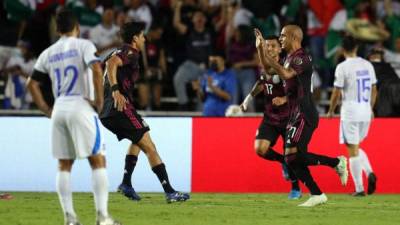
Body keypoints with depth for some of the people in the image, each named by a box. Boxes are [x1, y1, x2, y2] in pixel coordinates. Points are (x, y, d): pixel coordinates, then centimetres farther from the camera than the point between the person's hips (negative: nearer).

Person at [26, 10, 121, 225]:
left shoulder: (48, 53, 13)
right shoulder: (84, 45, -1)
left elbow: (32, 83, 13)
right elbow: (97, 70, -17)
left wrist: (46, 109, 15)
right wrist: (99, 101, -9)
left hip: (59, 109, 5)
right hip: (80, 105, -4)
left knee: (64, 165, 10)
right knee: (98, 161, -1)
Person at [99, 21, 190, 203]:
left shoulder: (118, 52, 21)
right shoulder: (130, 53, -7)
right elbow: (111, 63, -26)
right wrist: (115, 90, -31)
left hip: (106, 113, 10)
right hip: (122, 108, -10)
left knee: (138, 141, 29)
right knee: (149, 147, -7)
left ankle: (126, 183, 17)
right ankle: (169, 192, -12)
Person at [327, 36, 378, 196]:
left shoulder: (343, 67, -10)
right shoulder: (368, 65, 7)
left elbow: (336, 93, -8)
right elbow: (374, 90, 13)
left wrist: (331, 111, 6)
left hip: (350, 113, -5)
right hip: (365, 113, 5)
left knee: (353, 151, -1)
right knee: (356, 148, 21)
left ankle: (359, 189, -2)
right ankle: (369, 173, -2)